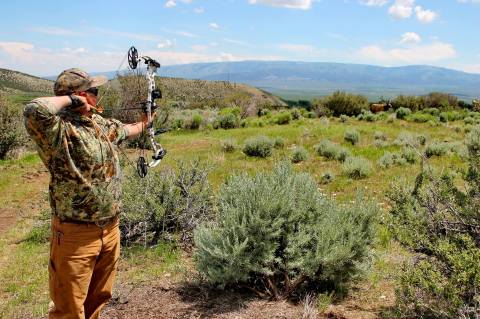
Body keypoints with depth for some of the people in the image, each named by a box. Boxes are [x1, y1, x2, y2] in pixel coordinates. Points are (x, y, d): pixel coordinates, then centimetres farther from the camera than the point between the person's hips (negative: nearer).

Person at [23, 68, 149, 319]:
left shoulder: (103, 124, 6)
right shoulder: (58, 130, -20)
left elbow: (126, 130, 29)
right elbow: (34, 109, -42)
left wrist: (143, 124, 49)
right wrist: (69, 100, -23)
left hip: (111, 230, 8)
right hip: (75, 235, -8)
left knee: (99, 297, 24)